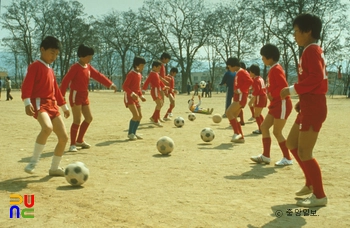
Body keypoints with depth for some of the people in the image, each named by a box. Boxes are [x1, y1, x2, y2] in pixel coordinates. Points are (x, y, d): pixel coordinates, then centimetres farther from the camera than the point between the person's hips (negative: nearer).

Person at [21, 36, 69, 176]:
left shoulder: (50, 70, 22)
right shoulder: (35, 66, -4)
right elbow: (26, 85, -14)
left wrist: (64, 106, 28)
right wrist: (27, 102, -27)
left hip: (52, 105, 9)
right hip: (39, 103, -9)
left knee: (64, 137, 4)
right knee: (47, 128, -37)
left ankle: (54, 168, 18)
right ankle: (33, 162, -23)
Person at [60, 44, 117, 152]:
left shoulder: (88, 67, 8)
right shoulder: (75, 67, -15)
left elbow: (98, 75, 10)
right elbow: (66, 81, -18)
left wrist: (110, 84, 3)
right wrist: (61, 96, -22)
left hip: (84, 96, 9)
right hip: (76, 95, -8)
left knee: (89, 118, 11)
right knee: (77, 120, -9)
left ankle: (79, 140, 23)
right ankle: (72, 144, 0)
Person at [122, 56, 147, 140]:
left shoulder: (139, 75, 12)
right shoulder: (131, 74, -14)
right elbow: (124, 86, -19)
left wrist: (141, 95, 10)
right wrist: (132, 94, -28)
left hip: (135, 98, 9)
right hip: (129, 97, -9)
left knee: (140, 116, 8)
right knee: (136, 115, -17)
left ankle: (133, 133, 20)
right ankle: (130, 133, -3)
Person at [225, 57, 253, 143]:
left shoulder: (242, 72, -10)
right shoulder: (238, 73, 19)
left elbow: (250, 81, -24)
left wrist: (241, 90, -21)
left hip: (241, 97, -10)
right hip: (238, 97, 10)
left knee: (228, 112, -19)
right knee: (233, 117, 8)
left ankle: (237, 133, -16)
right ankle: (241, 137, 12)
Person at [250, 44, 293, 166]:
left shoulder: (276, 69, -16)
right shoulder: (272, 69, 15)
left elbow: (284, 86, -24)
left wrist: (272, 95, -16)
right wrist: (270, 94, 8)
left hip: (281, 104, -10)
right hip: (275, 104, 10)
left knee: (277, 132, -6)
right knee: (264, 127, 9)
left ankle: (287, 158, 6)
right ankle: (265, 156, 13)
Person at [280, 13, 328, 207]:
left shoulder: (311, 50, -12)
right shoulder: (312, 51, 18)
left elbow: (316, 77, -25)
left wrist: (293, 90, -18)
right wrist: (302, 100, 16)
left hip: (313, 108, -11)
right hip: (309, 107, 11)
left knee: (304, 152, -5)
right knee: (292, 143, 18)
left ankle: (319, 195, 6)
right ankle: (311, 183, 28)